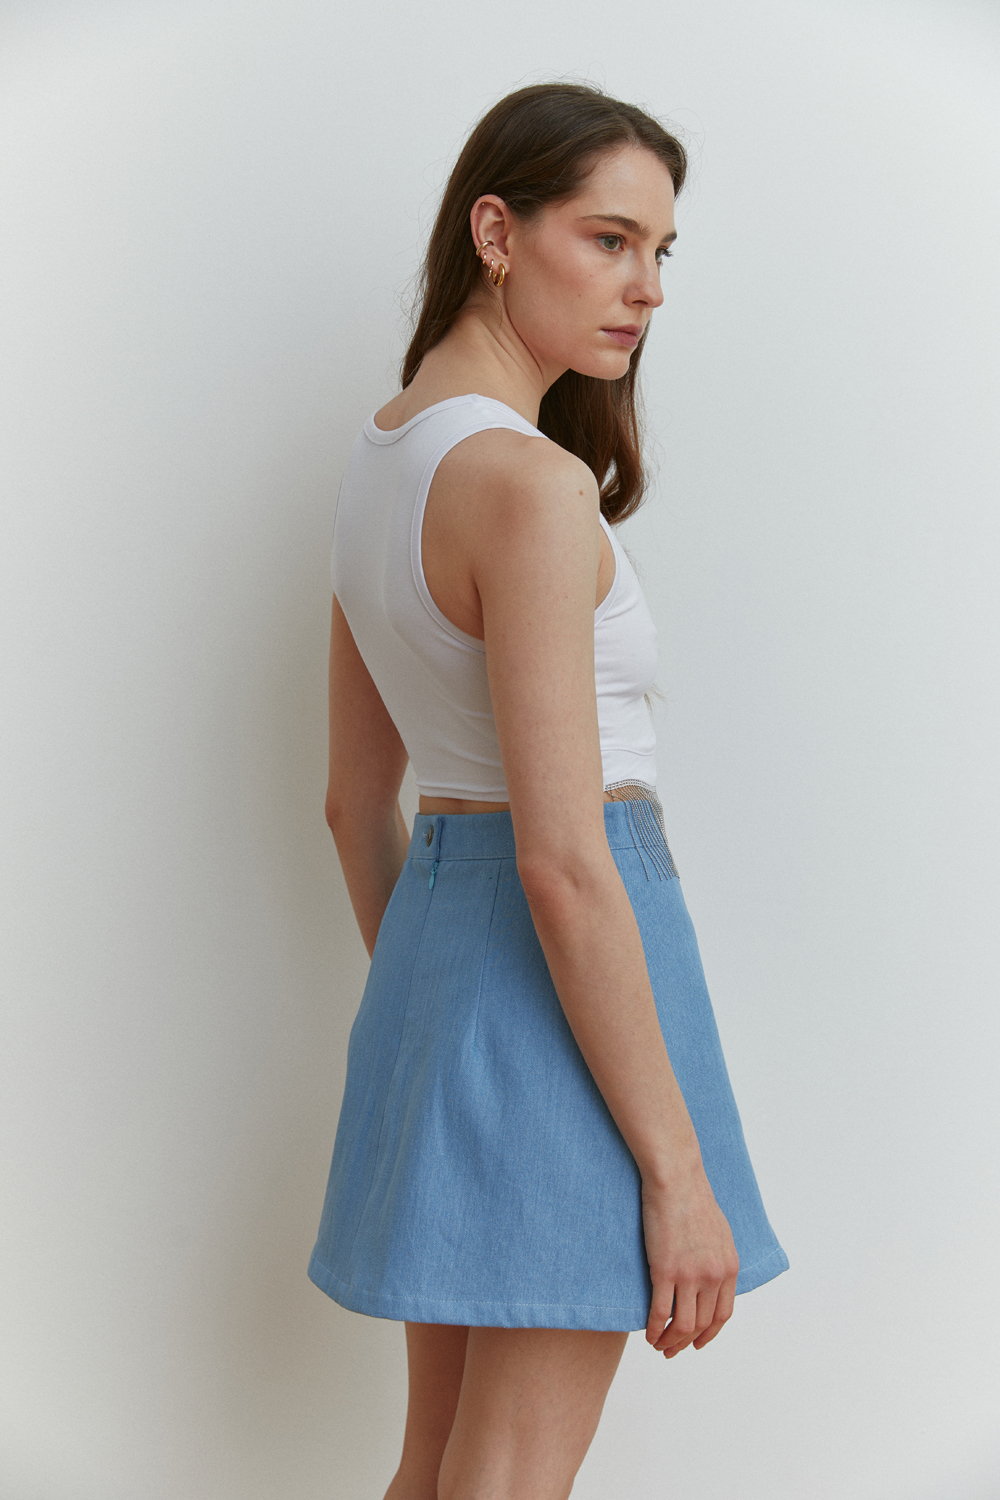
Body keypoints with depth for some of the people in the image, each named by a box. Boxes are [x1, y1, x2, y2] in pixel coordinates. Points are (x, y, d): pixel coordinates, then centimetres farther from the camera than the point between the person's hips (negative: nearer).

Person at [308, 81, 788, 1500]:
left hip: (434, 935, 9)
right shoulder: (529, 481, -20)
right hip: (557, 985, -9)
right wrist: (678, 1170, -18)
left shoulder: (379, 457, 8)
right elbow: (564, 862, -23)